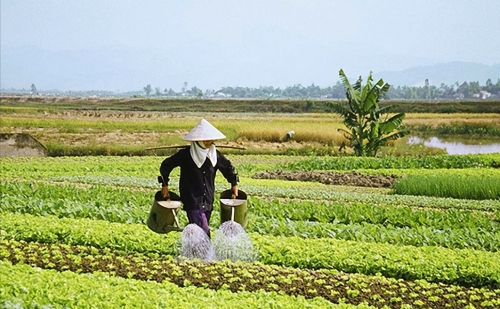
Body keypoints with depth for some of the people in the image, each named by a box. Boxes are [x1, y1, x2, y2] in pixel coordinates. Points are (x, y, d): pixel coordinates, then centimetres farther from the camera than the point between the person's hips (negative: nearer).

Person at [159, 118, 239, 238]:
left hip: (208, 201, 5)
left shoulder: (215, 155, 4)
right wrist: (165, 185, 1)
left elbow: (228, 167, 21)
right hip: (192, 200, -5)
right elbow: (166, 165, 2)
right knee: (204, 232, -15)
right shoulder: (185, 154, -8)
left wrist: (234, 183, 16)